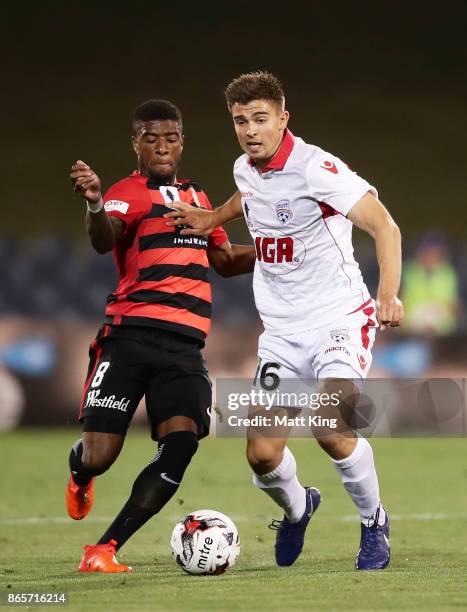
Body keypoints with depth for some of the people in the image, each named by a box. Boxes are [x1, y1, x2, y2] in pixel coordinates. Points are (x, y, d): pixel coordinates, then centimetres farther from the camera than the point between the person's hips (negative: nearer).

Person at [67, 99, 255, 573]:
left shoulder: (197, 198, 21)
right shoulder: (130, 192, -1)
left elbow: (225, 260, 36)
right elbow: (105, 239, -23)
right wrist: (94, 204, -45)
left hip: (184, 346, 5)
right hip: (130, 337, -5)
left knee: (181, 442, -18)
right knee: (98, 457, -7)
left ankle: (105, 550, -12)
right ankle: (80, 474, 34)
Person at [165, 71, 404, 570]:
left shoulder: (316, 168, -18)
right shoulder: (245, 169, 5)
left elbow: (384, 226, -23)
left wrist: (388, 294, -35)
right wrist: (211, 219, 22)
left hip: (339, 319, -6)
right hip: (281, 331, 6)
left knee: (331, 430, -27)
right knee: (262, 455, -3)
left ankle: (374, 523, 1)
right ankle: (296, 509, 32)